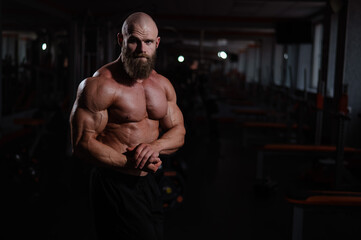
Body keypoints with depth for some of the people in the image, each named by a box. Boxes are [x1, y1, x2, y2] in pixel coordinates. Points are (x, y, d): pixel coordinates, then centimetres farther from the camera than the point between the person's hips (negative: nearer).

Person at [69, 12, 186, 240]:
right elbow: (82, 144, -18)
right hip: (115, 184, -7)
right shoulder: (100, 85, -15)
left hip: (149, 182, 7)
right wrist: (129, 165, -24)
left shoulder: (163, 85, 8)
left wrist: (156, 146, -13)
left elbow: (178, 131, 10)